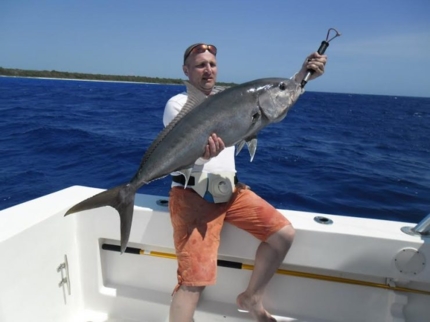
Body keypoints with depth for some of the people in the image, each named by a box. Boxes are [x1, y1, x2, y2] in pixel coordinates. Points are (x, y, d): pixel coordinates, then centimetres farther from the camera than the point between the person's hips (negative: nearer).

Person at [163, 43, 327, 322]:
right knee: (195, 280, -12)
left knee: (284, 233, -2)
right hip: (193, 194, -5)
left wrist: (304, 74, -11)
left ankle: (252, 298, 19)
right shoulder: (178, 104, -1)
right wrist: (203, 152, -39)